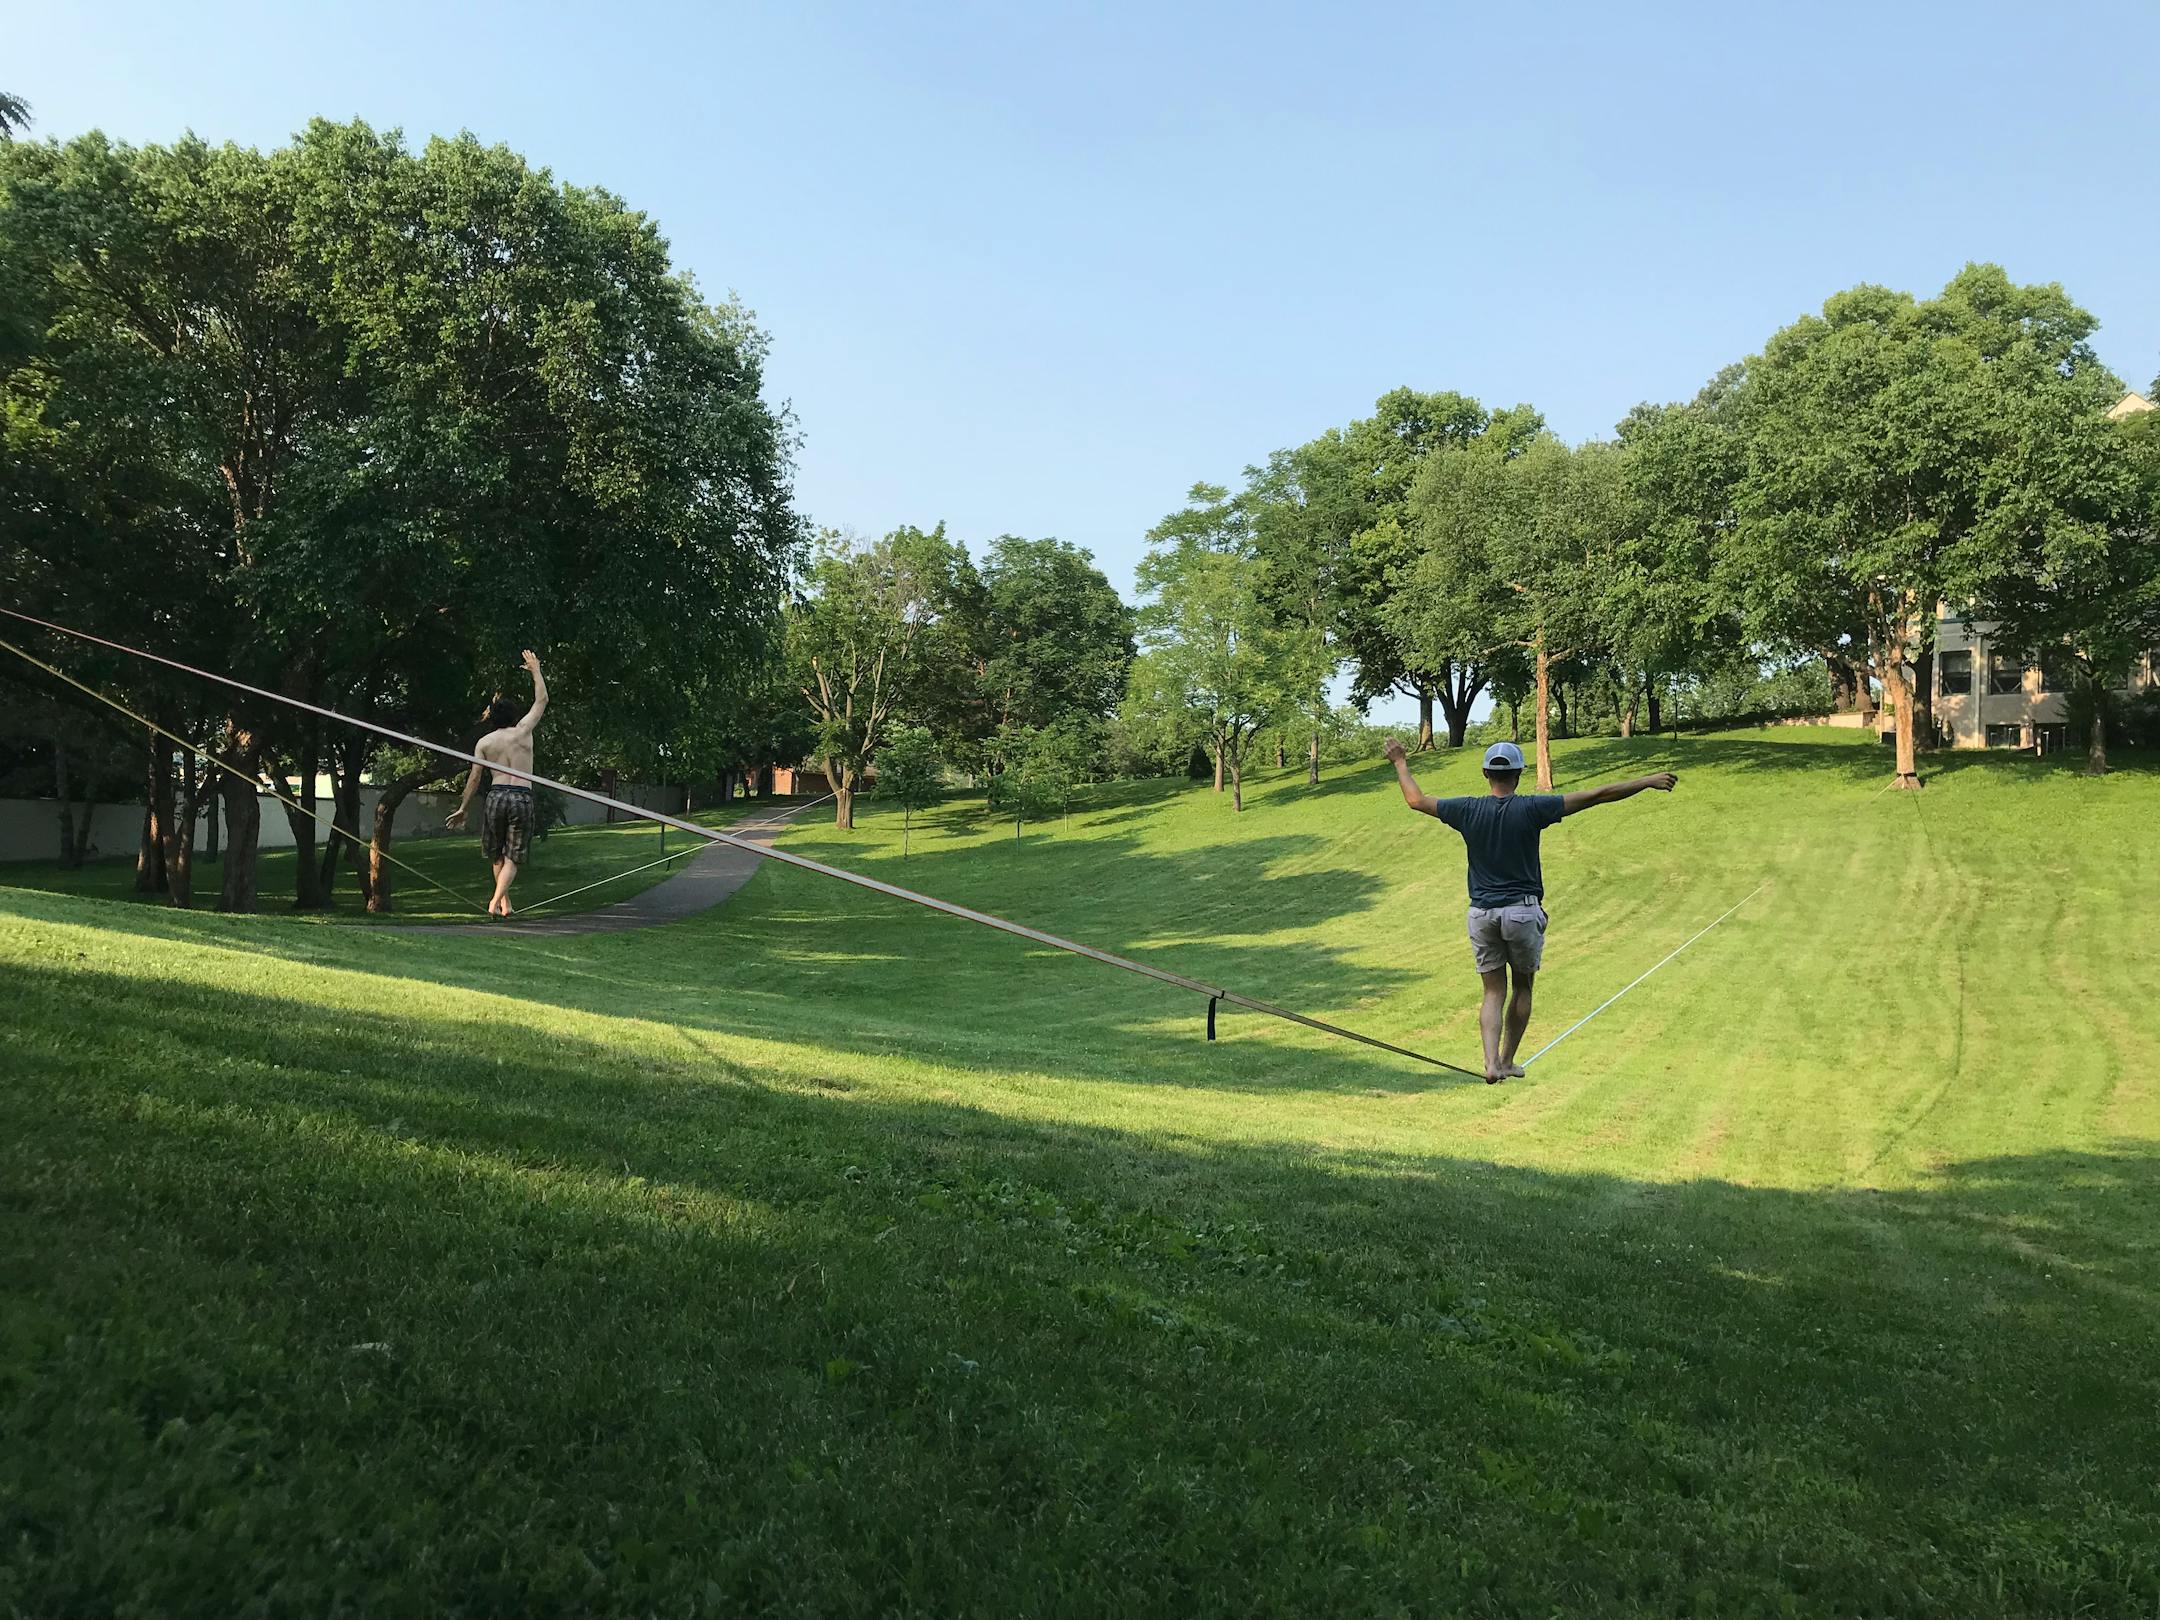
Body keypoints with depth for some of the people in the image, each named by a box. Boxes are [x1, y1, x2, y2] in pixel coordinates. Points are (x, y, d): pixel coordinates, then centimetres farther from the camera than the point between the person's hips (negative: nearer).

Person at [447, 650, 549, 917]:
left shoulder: (484, 743, 7)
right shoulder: (523, 731, 3)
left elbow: (474, 779, 8)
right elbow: (542, 701, 13)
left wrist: (462, 809, 15)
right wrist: (536, 670, 24)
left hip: (496, 795, 1)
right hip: (522, 797, -1)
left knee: (496, 854, 20)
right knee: (512, 858, 2)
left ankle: (504, 902, 25)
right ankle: (496, 900, -17)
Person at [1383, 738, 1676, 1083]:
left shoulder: (1468, 811, -4)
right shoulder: (1531, 808, -10)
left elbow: (1416, 799, 10)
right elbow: (1597, 795, -9)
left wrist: (1400, 763, 26)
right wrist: (1648, 781, -1)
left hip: (1481, 914, 2)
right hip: (1523, 911, -2)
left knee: (1493, 993, 9)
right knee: (1522, 989, 17)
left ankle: (1491, 1062, -9)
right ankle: (1508, 1061, 23)